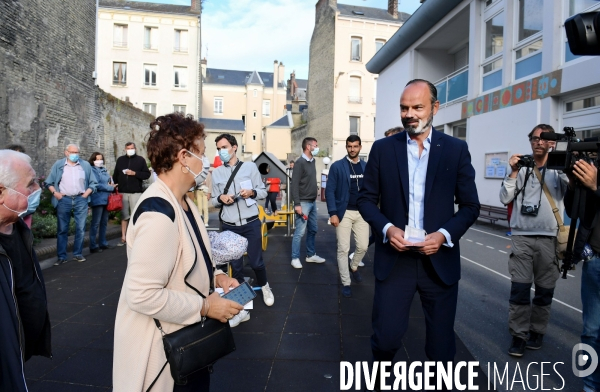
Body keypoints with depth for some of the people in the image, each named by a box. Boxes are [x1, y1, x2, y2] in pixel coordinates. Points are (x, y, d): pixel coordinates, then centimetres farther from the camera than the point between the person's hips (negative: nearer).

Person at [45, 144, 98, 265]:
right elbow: (49, 182, 9)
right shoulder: (58, 164, 7)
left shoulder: (85, 165, 10)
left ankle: (78, 254, 12)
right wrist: (55, 193, -5)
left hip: (80, 200, 1)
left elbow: (93, 183, 10)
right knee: (62, 229, 3)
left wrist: (86, 194, -1)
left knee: (80, 228, 1)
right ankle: (61, 256, 9)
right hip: (63, 200, -1)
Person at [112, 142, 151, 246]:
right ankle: (123, 237, 14)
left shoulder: (140, 160, 3)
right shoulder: (120, 160, 11)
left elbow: (147, 174, -2)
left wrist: (134, 173, -12)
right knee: (124, 215, 7)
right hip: (122, 192, 3)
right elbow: (115, 175, 14)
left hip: (136, 192, -3)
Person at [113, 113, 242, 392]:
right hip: (163, 347, -9)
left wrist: (215, 276, -1)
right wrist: (205, 306, -22)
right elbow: (142, 295, -31)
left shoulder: (182, 201, 3)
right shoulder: (158, 213, -28)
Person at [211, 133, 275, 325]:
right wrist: (221, 198, -12)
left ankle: (265, 287, 41)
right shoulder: (216, 173, 5)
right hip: (229, 226, 2)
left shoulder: (250, 167, 0)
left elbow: (263, 191, 4)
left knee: (256, 261, 7)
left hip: (251, 224, -2)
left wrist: (252, 192, -16)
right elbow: (213, 200, 9)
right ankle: (241, 308, 23)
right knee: (235, 266, 9)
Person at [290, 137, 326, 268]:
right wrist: (297, 204, -20)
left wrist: (315, 199, 14)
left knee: (313, 230, 14)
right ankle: (295, 258, 8)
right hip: (304, 203, -8)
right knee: (300, 232, -3)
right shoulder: (300, 162, -13)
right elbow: (294, 184, -16)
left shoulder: (312, 161, 10)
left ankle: (311, 255, 26)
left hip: (313, 202, 8)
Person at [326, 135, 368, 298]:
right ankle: (346, 283, 15)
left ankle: (353, 267, 40)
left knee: (363, 246, 9)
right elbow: (330, 190, -7)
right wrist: (332, 213, -14)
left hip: (362, 213, 4)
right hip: (344, 213, -3)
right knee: (343, 249, 1)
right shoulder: (337, 166, -4)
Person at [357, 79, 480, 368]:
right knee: (386, 338, 4)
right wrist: (386, 228, -13)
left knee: (441, 343, 12)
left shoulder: (456, 149, 2)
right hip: (394, 258, 0)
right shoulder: (382, 148, 2)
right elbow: (367, 199, 5)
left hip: (439, 259, 1)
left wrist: (444, 235, -14)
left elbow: (470, 205, 3)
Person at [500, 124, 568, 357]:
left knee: (544, 291, 10)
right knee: (519, 289, -2)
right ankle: (519, 336, 8)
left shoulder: (560, 170, 5)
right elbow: (505, 198, 1)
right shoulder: (521, 169, 7)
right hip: (521, 237, 0)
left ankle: (537, 332, 26)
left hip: (549, 239, 0)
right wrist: (514, 172, -8)